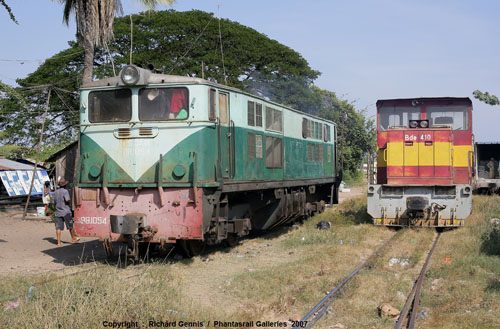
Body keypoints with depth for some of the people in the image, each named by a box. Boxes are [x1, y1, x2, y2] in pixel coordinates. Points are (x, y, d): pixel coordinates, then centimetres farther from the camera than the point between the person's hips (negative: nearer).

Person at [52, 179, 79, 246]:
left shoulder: (55, 192, 10)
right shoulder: (65, 191, -9)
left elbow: (53, 201, 13)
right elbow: (67, 200, -19)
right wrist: (69, 203, 2)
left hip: (58, 212, 5)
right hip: (66, 211, -5)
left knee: (58, 228, 1)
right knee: (70, 226, 10)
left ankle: (59, 242, -2)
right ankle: (73, 238, 23)